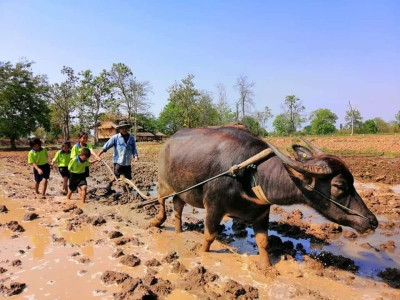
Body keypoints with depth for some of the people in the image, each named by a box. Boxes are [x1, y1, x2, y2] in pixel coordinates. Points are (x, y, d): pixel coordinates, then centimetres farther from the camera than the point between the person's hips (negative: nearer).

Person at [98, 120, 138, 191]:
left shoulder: (131, 138, 2)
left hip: (127, 162, 4)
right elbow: (107, 146, -9)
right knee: (116, 177, -6)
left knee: (128, 178, 11)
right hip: (118, 161, -4)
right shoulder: (115, 137, -6)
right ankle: (110, 183, 24)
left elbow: (134, 148, 5)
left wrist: (135, 156, -12)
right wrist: (99, 155, -14)